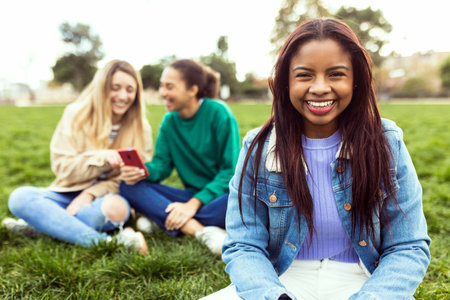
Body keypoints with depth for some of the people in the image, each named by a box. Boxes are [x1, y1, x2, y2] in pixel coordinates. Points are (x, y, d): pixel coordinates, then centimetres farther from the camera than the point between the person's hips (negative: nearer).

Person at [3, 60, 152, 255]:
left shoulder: (141, 128, -1)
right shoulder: (76, 114, -3)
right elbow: (61, 166, -6)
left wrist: (91, 194, -18)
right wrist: (101, 157, -23)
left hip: (106, 197, -1)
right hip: (70, 193, 2)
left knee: (115, 207, -38)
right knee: (20, 197, -28)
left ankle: (41, 224, -20)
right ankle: (106, 242, -39)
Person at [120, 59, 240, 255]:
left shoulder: (218, 113, -11)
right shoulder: (170, 120, 5)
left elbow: (231, 170, -15)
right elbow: (162, 164, 1)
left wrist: (194, 204, -22)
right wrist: (140, 172, -22)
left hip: (221, 194, -4)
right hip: (192, 197, 5)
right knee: (129, 186, -16)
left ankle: (161, 220, -23)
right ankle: (203, 232, -31)